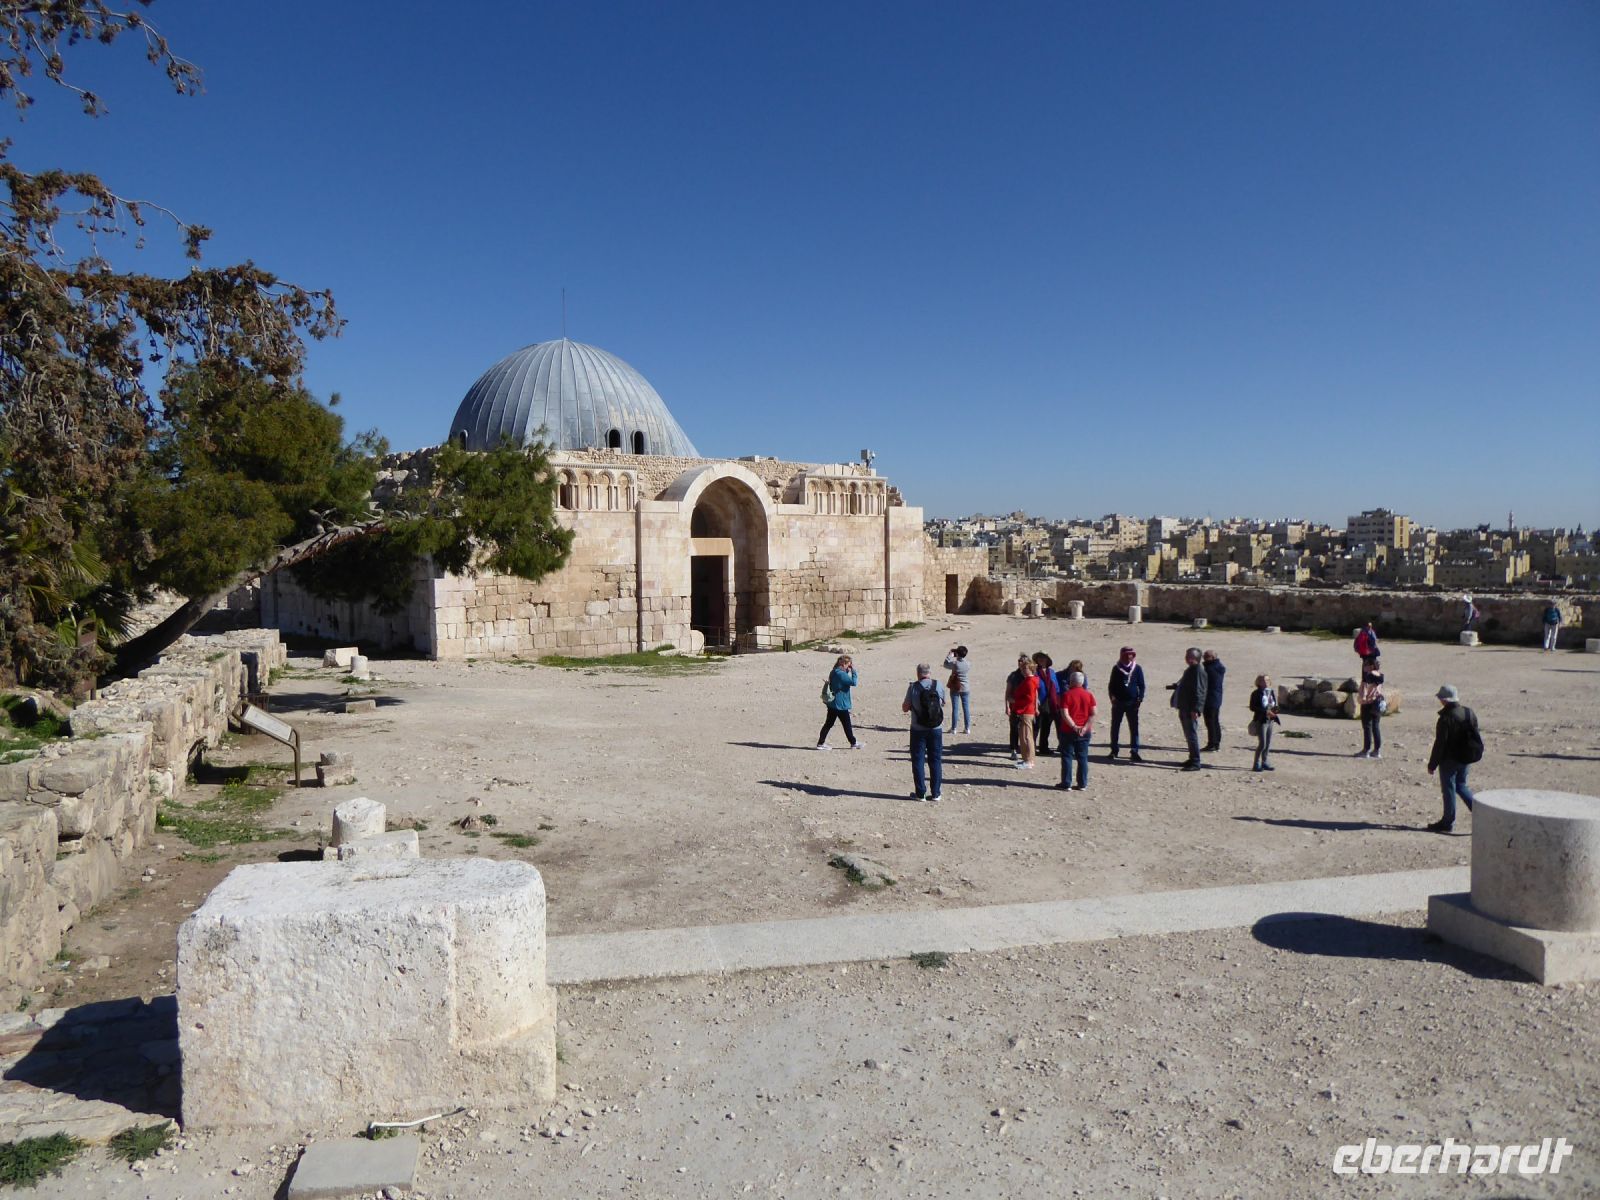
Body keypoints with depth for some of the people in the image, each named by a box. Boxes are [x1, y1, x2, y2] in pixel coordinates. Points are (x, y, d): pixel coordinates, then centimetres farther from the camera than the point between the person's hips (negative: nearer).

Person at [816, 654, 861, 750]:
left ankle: (821, 743, 9)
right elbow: (853, 682, -23)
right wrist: (853, 671, -15)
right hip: (841, 705, -9)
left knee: (828, 724, 10)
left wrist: (848, 671, 11)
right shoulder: (841, 674, -19)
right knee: (847, 724, 5)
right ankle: (853, 743, 17)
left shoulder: (833, 673, 10)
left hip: (832, 703, 9)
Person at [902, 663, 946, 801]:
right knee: (935, 761, 11)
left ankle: (920, 793, 10)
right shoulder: (939, 685, -5)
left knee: (918, 761, 8)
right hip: (936, 729, 2)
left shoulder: (913, 687, -11)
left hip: (918, 730, -2)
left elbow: (905, 708, -4)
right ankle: (935, 793, 13)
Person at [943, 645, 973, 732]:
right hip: (966, 689, 2)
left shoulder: (955, 663, -18)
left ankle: (953, 728, 10)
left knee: (955, 709, 5)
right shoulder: (969, 663, -10)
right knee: (966, 708, 9)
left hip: (955, 688, -2)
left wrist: (950, 655, 8)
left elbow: (946, 664, 1)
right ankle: (967, 728, 12)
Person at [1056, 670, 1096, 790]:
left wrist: (1074, 727, -16)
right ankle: (1083, 784, 11)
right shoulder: (1089, 695, 2)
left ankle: (1066, 784, 7)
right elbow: (1093, 714, -4)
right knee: (1083, 758, 9)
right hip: (1084, 732, 3)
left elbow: (1065, 714, -17)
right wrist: (1085, 727, -9)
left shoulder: (1067, 695, -9)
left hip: (1068, 731, -3)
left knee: (1067, 757, 5)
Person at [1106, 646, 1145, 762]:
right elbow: (1111, 684, 7)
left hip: (1132, 702, -1)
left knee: (1134, 727, 0)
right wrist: (1112, 696, -6)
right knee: (1115, 727, 5)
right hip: (1118, 702, 1)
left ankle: (1134, 752, 5)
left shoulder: (1137, 669, 2)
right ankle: (1113, 751, 15)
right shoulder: (1116, 668, 3)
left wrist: (1140, 698, -6)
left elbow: (1141, 685, 5)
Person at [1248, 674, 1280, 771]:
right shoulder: (1256, 694, -10)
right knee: (1262, 743, -9)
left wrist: (1275, 710, -4)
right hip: (1261, 721, -7)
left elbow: (1275, 705, 20)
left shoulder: (1272, 692, 9)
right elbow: (1252, 707, -13)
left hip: (1270, 720, 7)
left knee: (1268, 743, 12)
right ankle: (1256, 764, 1)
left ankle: (1264, 762, 23)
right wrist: (1265, 711, -22)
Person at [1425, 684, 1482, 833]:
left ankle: (1448, 822, 9)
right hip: (1466, 758, 7)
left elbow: (1440, 743, -19)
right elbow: (1475, 736, 12)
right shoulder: (1470, 713, 2)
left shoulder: (1446, 718, -21)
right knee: (1461, 785, 22)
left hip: (1450, 759, -7)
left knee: (1448, 789, 3)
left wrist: (1432, 764, -12)